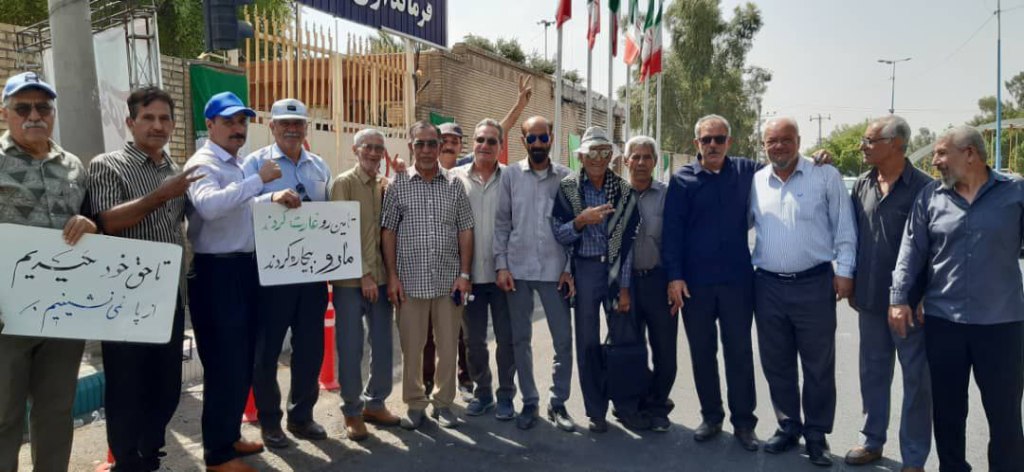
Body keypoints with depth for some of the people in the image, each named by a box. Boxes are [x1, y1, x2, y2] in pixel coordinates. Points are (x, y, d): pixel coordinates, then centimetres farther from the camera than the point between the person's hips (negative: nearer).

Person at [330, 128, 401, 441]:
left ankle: (375, 403, 27)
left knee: (383, 346, 10)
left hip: (382, 276, 5)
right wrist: (363, 274, -13)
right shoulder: (343, 183, -5)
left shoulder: (388, 185, 10)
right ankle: (352, 411, 18)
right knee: (351, 348, 3)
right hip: (351, 278, -4)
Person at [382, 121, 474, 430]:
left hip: (449, 281, 1)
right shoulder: (398, 185, 3)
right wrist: (392, 276, -3)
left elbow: (465, 230, 7)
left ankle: (444, 402, 23)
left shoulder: (454, 185, 7)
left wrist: (464, 274, 0)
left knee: (448, 345, 8)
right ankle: (414, 403, 22)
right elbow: (388, 231, 2)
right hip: (411, 281, -1)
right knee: (411, 346, 6)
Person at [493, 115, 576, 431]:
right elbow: (501, 223, 3)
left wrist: (570, 269, -3)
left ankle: (559, 402, 19)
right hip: (518, 269, 0)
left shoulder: (566, 177, 3)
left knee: (563, 339, 3)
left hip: (554, 270, 0)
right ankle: (529, 402, 23)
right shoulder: (511, 174, 3)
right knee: (521, 339, 8)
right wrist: (501, 265, -4)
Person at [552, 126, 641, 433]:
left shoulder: (624, 191, 1)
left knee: (622, 338, 4)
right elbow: (559, 235, -2)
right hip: (584, 270, 0)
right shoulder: (568, 188, 0)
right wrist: (581, 221, -21)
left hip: (617, 269, 0)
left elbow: (628, 241, 0)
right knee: (587, 341, 6)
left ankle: (625, 406, 19)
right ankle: (596, 410, 18)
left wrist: (624, 287, -3)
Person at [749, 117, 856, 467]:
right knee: (776, 363, 12)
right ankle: (788, 426, 28)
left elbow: (844, 227, -2)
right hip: (767, 285, 4)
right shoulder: (755, 182, 7)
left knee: (818, 365, 6)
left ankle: (816, 434, 21)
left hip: (814, 283, -3)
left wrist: (844, 270, -6)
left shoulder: (826, 176, -3)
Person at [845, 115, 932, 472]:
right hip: (870, 298, 6)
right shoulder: (863, 184, 5)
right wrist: (851, 284, 11)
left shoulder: (923, 187, -12)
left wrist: (928, 298, -11)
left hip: (910, 301, -5)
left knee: (916, 379, 6)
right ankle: (873, 441, 31)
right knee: (872, 372, 16)